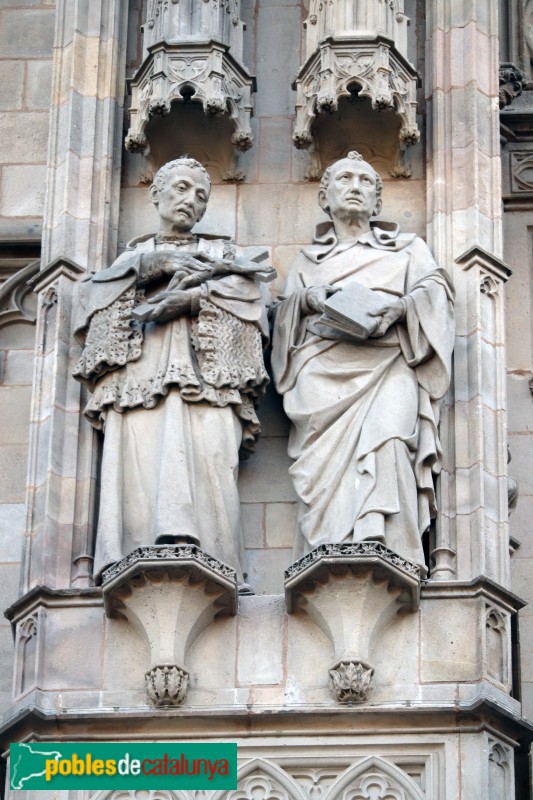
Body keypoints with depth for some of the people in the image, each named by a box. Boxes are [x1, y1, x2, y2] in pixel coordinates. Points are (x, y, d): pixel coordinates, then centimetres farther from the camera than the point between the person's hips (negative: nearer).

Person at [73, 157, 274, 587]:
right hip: (141, 370, 0)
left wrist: (192, 297, -9)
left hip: (203, 369, 0)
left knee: (203, 454, -25)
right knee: (140, 465, -21)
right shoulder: (134, 254, 33)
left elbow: (243, 287, 7)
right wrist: (152, 266, 1)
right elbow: (95, 289, 12)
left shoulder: (221, 251, 30)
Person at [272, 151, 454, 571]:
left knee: (386, 446, -31)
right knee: (328, 458, -26)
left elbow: (434, 291, 11)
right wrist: (307, 299, -4)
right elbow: (285, 314, 20)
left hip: (387, 365, -1)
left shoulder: (408, 247, 30)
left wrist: (398, 307, -11)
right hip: (325, 368, 1)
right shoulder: (308, 260, 34)